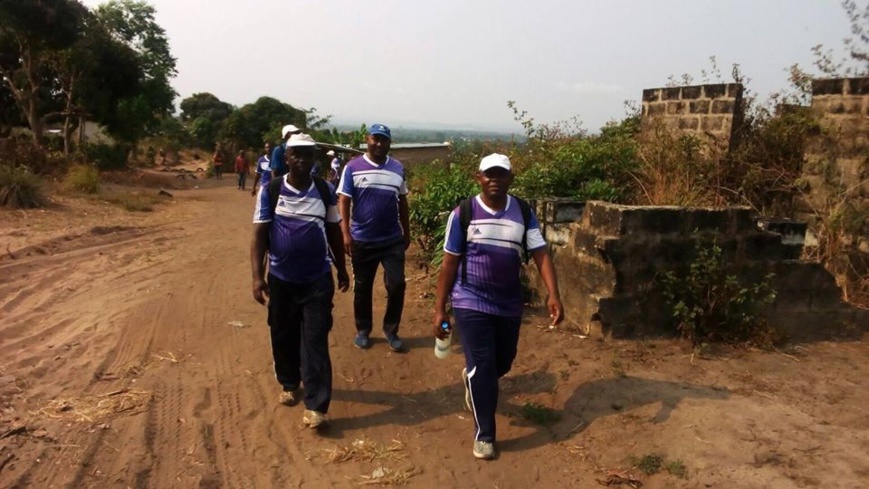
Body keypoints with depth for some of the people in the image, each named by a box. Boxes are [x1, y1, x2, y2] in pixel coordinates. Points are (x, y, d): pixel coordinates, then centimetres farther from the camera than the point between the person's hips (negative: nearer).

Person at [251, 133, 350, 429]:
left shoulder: (326, 191, -1)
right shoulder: (270, 191, -6)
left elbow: (334, 232, 9)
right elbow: (259, 235, -5)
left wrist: (342, 270, 14)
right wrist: (257, 276, -12)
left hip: (318, 280, 0)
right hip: (281, 279, 1)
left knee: (315, 342, -2)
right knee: (283, 337, 15)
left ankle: (316, 405, 2)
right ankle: (289, 384, 38)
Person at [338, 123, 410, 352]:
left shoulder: (398, 168, 5)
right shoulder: (353, 167, -5)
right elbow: (343, 201, -7)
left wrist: (407, 233, 14)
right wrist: (346, 234, -14)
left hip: (393, 240, 2)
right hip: (362, 240, -2)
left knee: (397, 285, -1)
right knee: (362, 288, 10)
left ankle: (391, 330, 16)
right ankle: (363, 330, 26)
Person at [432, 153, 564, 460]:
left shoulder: (523, 213, -2)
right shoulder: (463, 213, -9)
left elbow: (541, 254, -6)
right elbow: (449, 264, -5)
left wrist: (554, 295, -20)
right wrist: (439, 309, -6)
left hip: (509, 303, 4)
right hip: (472, 303, -4)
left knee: (503, 362, 18)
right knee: (482, 367, -4)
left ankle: (472, 378, 52)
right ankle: (484, 434, 13)